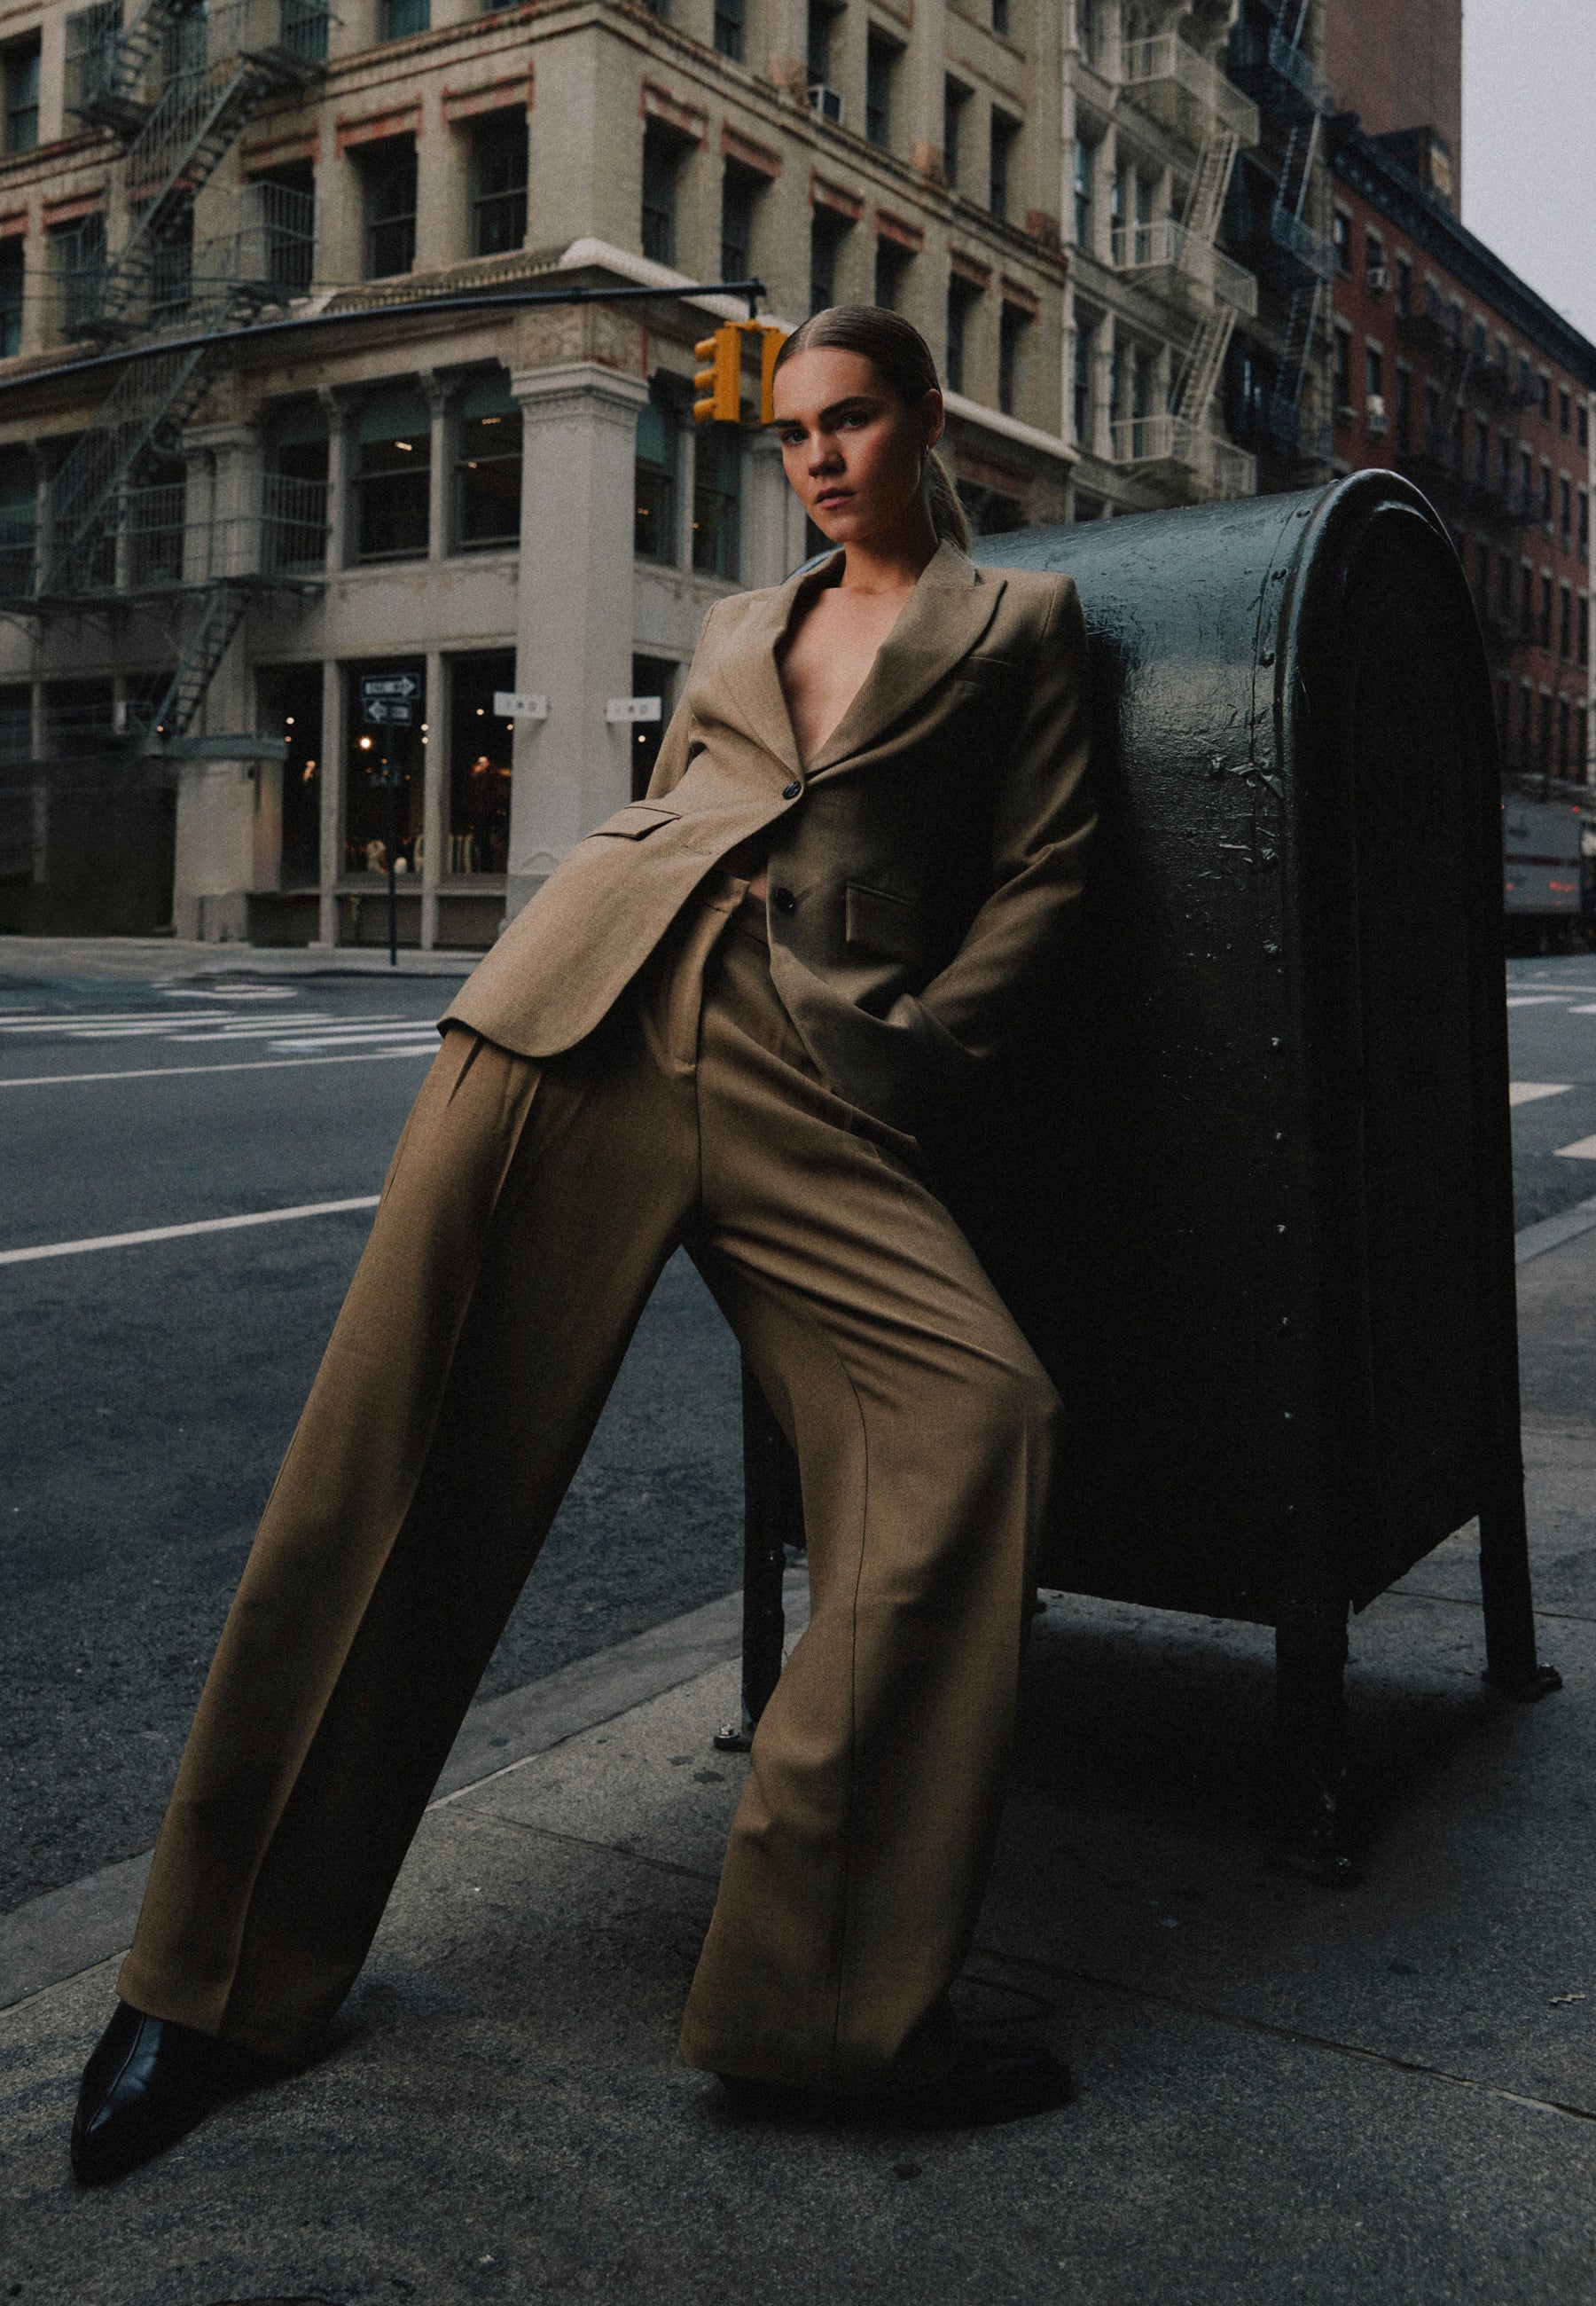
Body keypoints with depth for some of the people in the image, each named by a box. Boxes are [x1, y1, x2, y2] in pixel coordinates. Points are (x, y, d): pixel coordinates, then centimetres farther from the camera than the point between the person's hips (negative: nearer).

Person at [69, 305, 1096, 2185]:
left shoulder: (1017, 623, 17)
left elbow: (1042, 873, 9)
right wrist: (596, 948, 11)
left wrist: (913, 1053, -2)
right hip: (576, 1025, 3)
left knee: (978, 1415, -25)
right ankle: (226, 1981, 11)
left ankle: (825, 2006, -15)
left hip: (803, 1091, -2)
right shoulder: (735, 629, 26)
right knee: (392, 1469, -3)